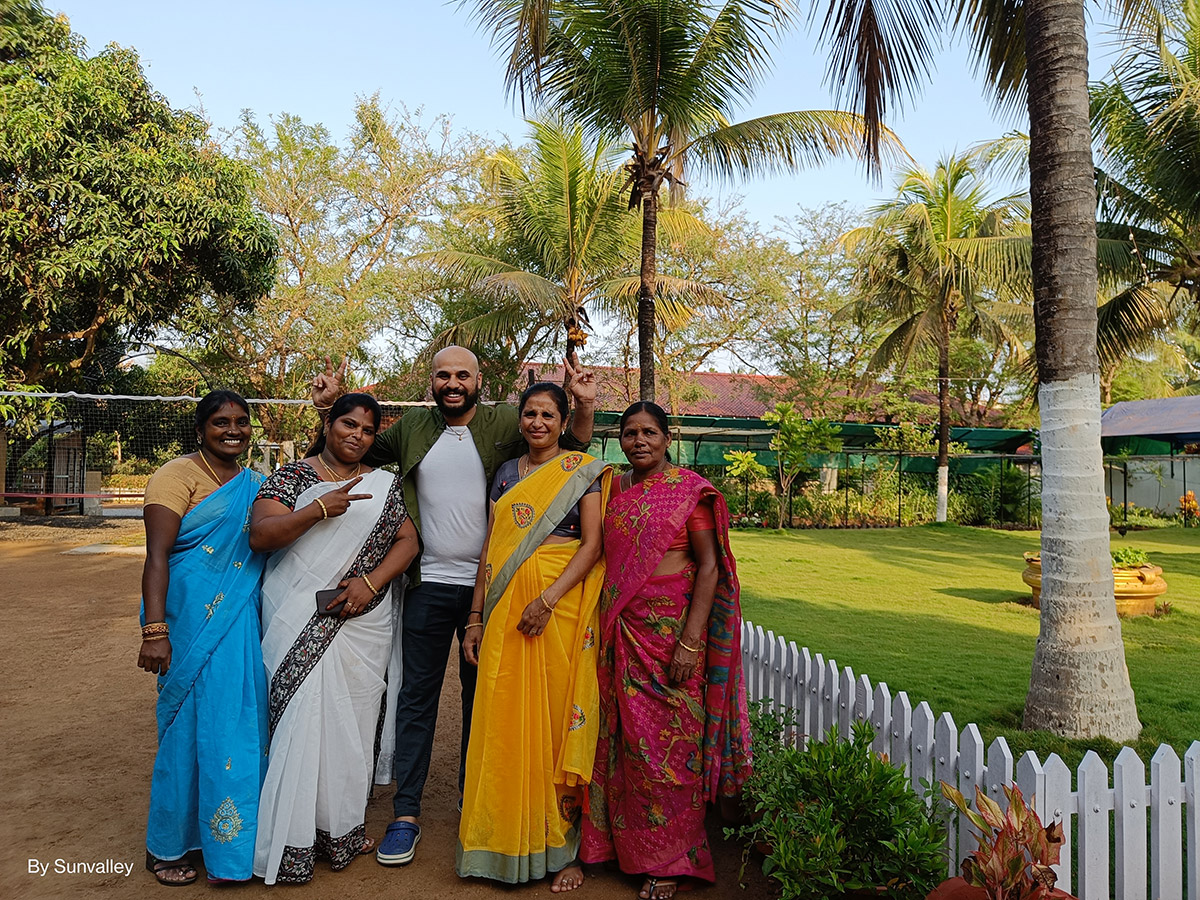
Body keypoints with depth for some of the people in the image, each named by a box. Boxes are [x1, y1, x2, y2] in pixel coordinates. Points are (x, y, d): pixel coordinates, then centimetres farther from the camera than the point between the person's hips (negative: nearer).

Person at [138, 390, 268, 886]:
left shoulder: (256, 484, 14)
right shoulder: (177, 475, -7)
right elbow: (156, 557, -15)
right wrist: (154, 632, -21)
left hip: (243, 622, 6)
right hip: (193, 620, -6)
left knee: (242, 723, 11)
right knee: (191, 724, 2)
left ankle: (231, 833, 29)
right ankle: (166, 845, 23)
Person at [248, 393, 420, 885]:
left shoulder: (383, 484, 11)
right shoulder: (292, 476, 3)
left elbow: (407, 539, 5)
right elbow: (260, 535, -9)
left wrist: (370, 582, -10)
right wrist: (319, 509, -22)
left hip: (361, 621, 3)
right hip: (299, 622, -2)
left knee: (351, 722, 7)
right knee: (300, 720, -4)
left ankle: (342, 828, 21)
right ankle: (293, 843, 8)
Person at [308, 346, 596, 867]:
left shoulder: (505, 424, 0)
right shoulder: (412, 428, 7)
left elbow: (571, 450, 3)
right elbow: (361, 450, 23)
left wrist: (584, 407, -14)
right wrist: (332, 407, 10)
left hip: (488, 584, -1)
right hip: (429, 584, 1)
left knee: (480, 694, 13)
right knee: (417, 697, 5)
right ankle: (406, 814, 14)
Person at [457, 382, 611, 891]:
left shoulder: (582, 471, 1)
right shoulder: (506, 474, 14)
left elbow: (592, 544, -7)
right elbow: (490, 550, 13)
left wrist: (549, 599, -18)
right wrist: (476, 617, 8)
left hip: (562, 605, -4)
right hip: (506, 607, 4)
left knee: (558, 719, 0)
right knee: (506, 720, 5)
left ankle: (562, 848, 12)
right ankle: (506, 844, 20)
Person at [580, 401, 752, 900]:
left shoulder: (690, 489, -6)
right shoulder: (615, 489, 10)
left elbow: (709, 566, -9)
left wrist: (691, 640, -15)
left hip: (670, 628, -5)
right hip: (621, 630, 5)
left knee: (668, 739, 1)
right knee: (624, 737, 10)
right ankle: (625, 844, 27)